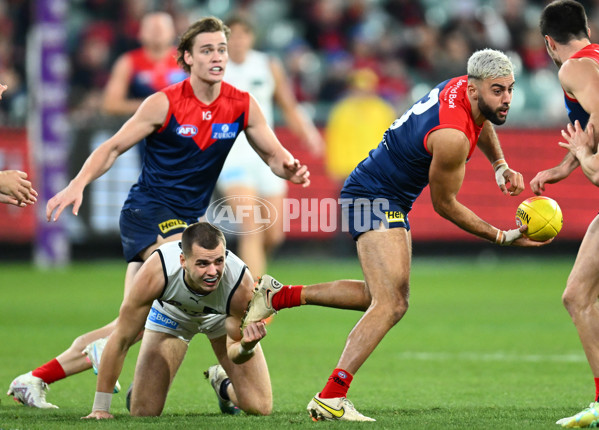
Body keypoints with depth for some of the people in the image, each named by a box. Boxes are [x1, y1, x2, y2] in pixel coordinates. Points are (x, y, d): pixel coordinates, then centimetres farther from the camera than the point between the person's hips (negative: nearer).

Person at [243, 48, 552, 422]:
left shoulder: (464, 87, -3)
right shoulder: (452, 135, -29)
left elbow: (481, 124, 25)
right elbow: (445, 205, -15)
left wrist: (501, 166, 10)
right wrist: (503, 237, -10)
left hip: (392, 204, 10)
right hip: (374, 199, -10)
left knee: (387, 298, 21)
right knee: (391, 305, -19)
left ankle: (279, 297, 25)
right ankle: (330, 398, -25)